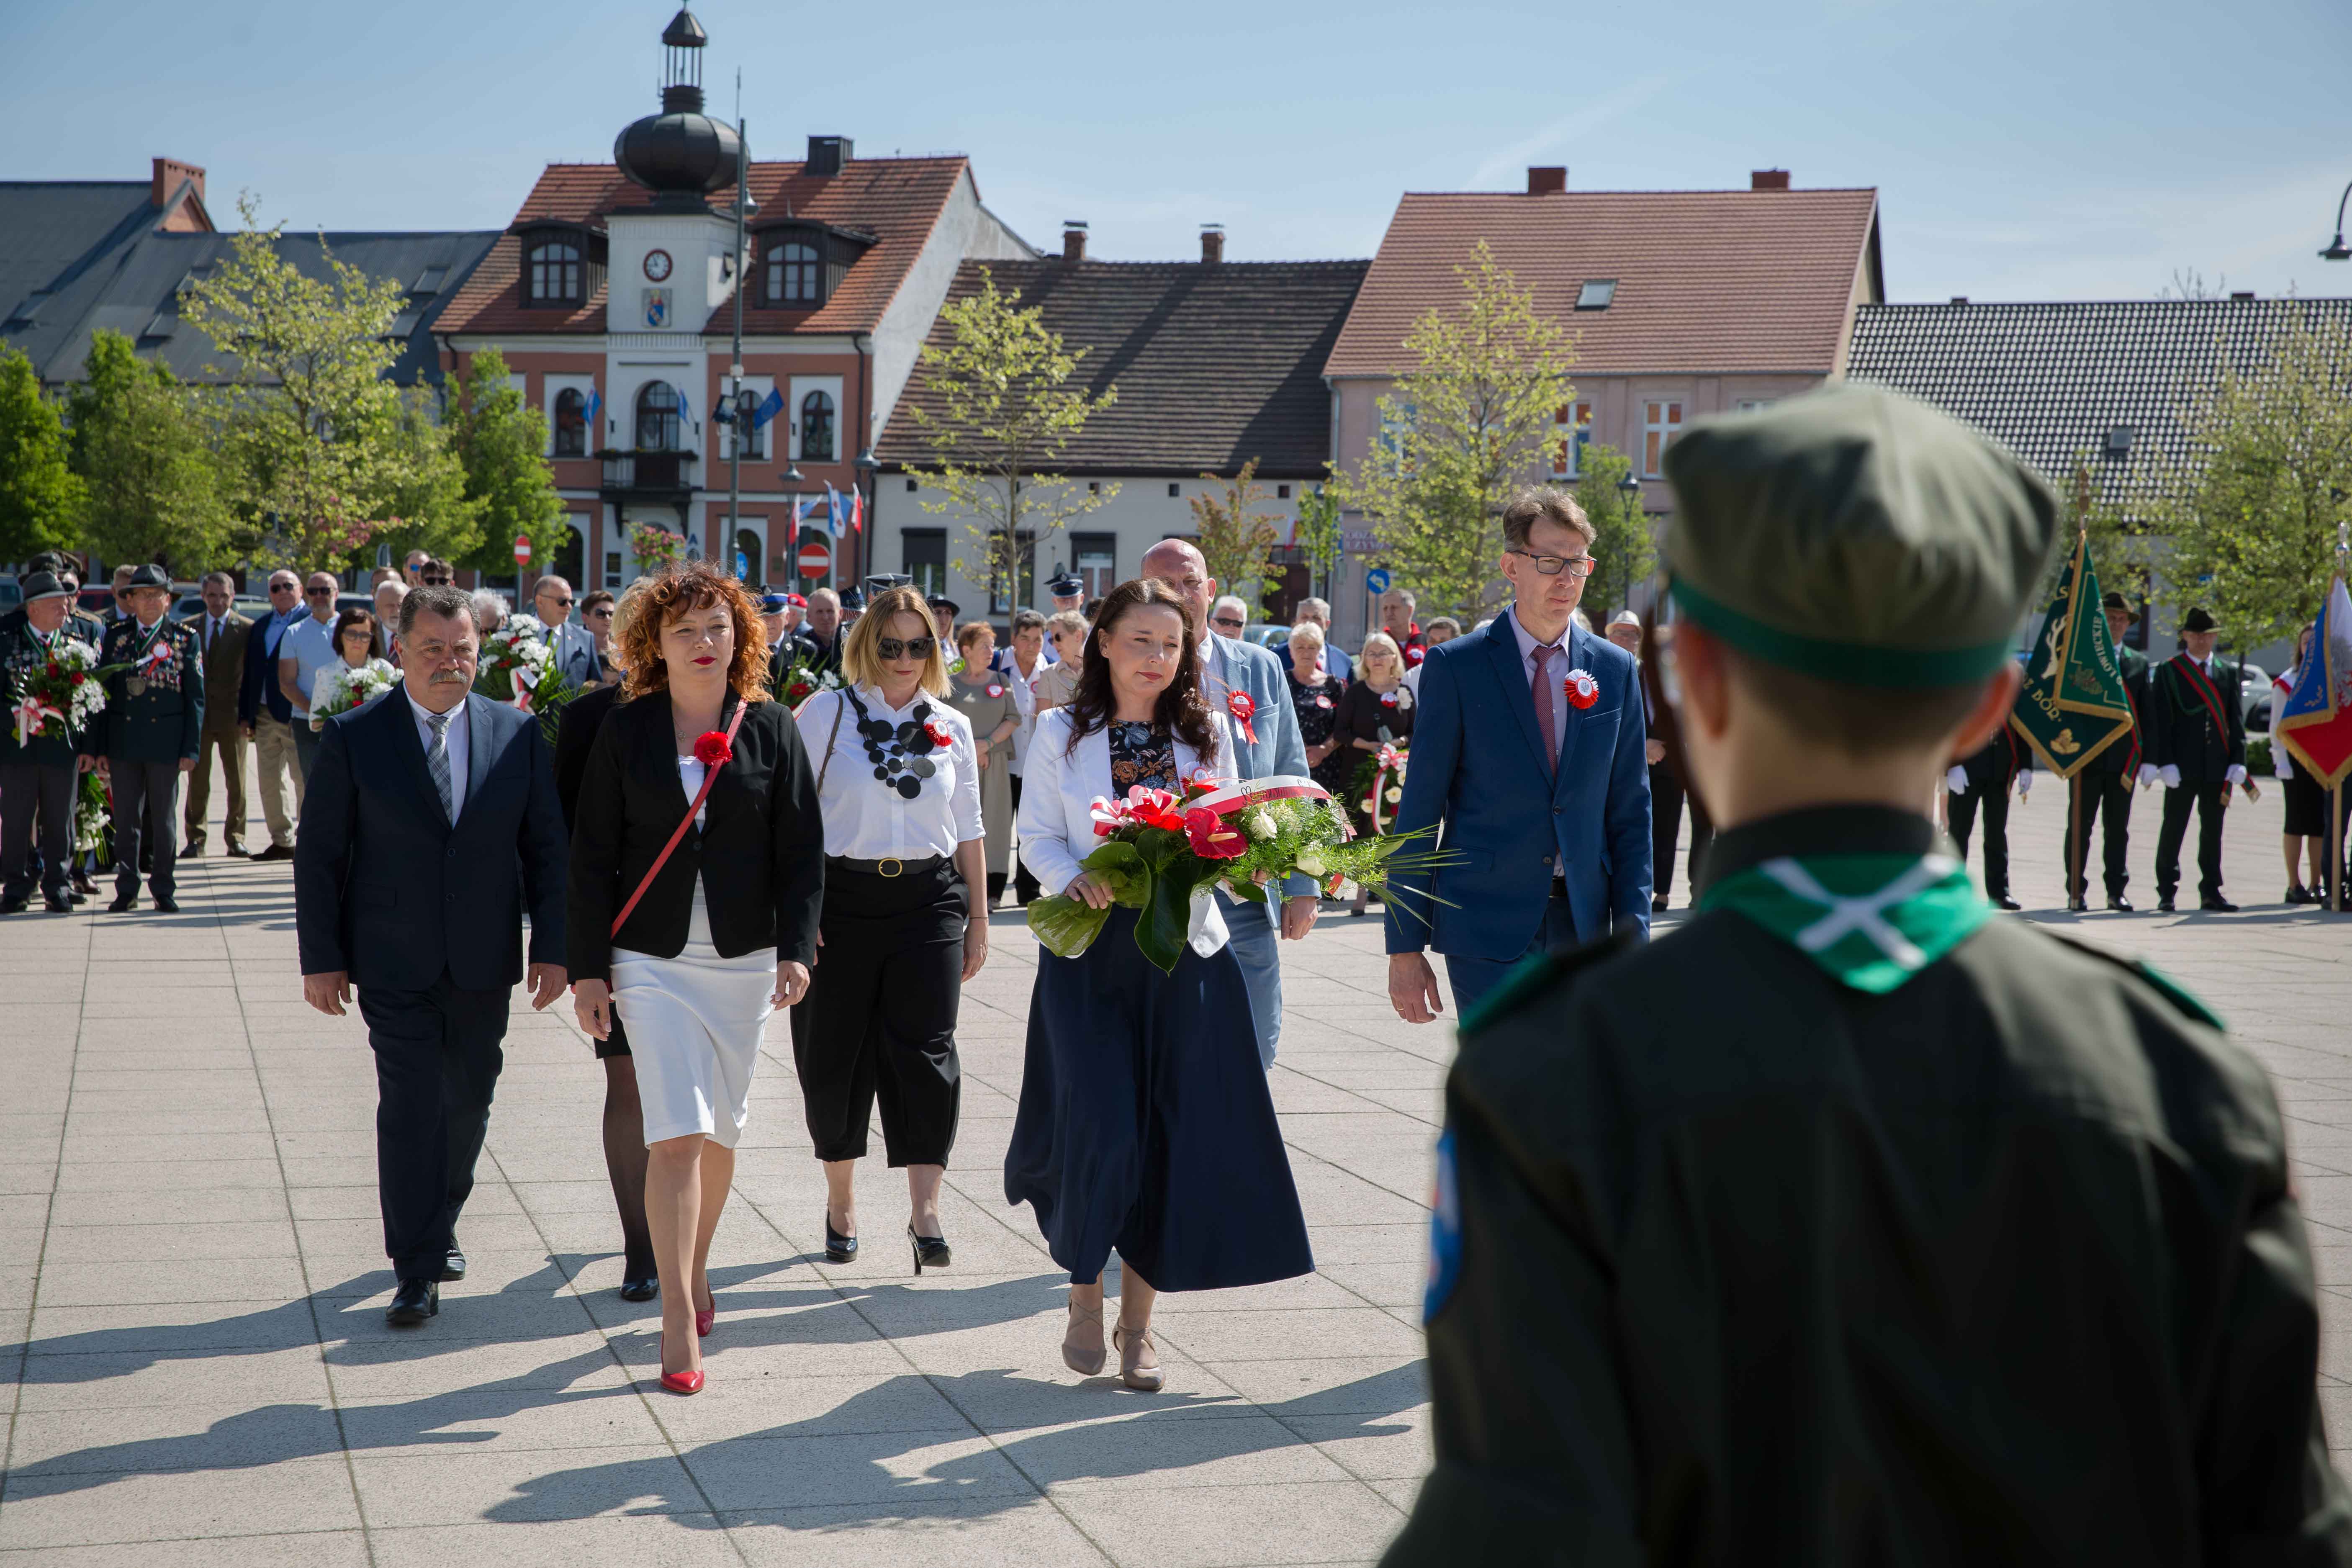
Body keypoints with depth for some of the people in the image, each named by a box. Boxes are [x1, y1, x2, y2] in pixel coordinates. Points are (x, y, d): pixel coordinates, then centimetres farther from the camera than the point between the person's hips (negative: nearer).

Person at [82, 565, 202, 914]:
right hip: (123, 739, 1)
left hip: (166, 741, -1)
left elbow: (196, 697, 1)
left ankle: (163, 889, 14)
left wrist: (191, 749, -5)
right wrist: (96, 747, 1)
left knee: (164, 819, 6)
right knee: (126, 818, 5)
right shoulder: (115, 636, 5)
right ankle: (127, 890, 12)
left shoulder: (185, 638, 2)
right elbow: (101, 692, 6)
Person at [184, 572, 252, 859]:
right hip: (198, 714, 1)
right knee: (198, 782, 4)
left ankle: (235, 838, 12)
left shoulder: (247, 629, 0)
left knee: (236, 782, 4)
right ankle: (195, 839, 9)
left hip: (232, 715, -1)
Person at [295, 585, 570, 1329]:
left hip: (483, 962, 3)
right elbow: (318, 855, 0)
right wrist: (322, 958, -4)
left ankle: (438, 1230, 34)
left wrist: (551, 946, -1)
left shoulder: (518, 734, 3)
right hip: (393, 962, -3)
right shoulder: (353, 737, -3)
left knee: (468, 1101, 12)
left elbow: (546, 847, 6)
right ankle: (415, 1272, -2)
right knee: (411, 1105, -8)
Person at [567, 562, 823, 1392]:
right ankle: (678, 1321, -7)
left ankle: (696, 1269, 34)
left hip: (743, 958, 2)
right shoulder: (626, 732, 0)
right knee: (675, 1135, -10)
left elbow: (801, 849, 2)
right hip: (652, 960, -2)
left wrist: (795, 949, -8)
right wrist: (587, 967, -2)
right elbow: (593, 856, 2)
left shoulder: (771, 729, 2)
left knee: (721, 1130, 12)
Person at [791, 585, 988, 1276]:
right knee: (835, 1057, 4)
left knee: (925, 1053, -7)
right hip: (841, 898, -1)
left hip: (928, 901, 1)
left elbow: (969, 830, 15)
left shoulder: (951, 726, 10)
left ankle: (924, 1211, -6)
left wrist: (978, 920, 14)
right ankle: (841, 1201, 22)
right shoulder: (826, 714, 1)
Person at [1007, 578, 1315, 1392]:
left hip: (1184, 953, 2)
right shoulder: (1061, 733, 3)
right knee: (1102, 1131, -12)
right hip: (1089, 953, -2)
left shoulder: (1207, 731, 9)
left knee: (1173, 1138, 2)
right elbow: (1037, 837, 2)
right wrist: (1077, 881, -17)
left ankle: (1137, 1323, 16)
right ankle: (1085, 1294, 13)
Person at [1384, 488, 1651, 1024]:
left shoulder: (1616, 670, 8)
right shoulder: (1456, 667, -3)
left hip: (1582, 925, 4)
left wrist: (1632, 934, 2)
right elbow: (1419, 811, -2)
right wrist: (1405, 947, -5)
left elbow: (1630, 813, 9)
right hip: (1488, 924, -3)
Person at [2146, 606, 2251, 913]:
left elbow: (2236, 720, 11)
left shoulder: (2228, 673, 13)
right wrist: (2165, 763, -12)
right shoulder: (2167, 672, 1)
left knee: (2213, 830, 7)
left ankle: (2211, 892, 13)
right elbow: (2160, 721, -4)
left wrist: (2238, 761, 2)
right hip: (2182, 767, -3)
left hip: (2218, 768, 3)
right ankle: (2166, 892, 5)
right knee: (2173, 829, 0)